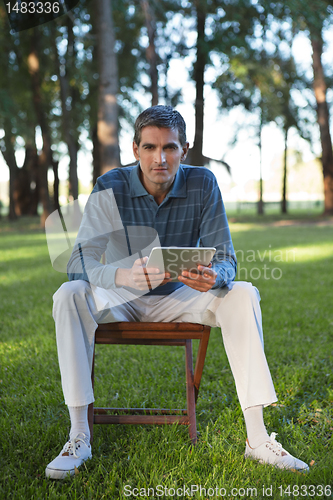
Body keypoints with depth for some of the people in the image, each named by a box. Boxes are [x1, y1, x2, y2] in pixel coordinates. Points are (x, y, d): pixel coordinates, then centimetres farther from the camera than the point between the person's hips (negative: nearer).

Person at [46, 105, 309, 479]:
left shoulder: (202, 184, -12)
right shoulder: (110, 188, -17)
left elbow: (226, 259, -12)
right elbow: (79, 262, -23)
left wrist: (213, 278, -38)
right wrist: (121, 275, -46)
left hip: (178, 298, 2)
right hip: (121, 301, -1)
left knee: (243, 295, -23)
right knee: (69, 295, -30)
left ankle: (257, 438, -21)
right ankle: (78, 437, -25)